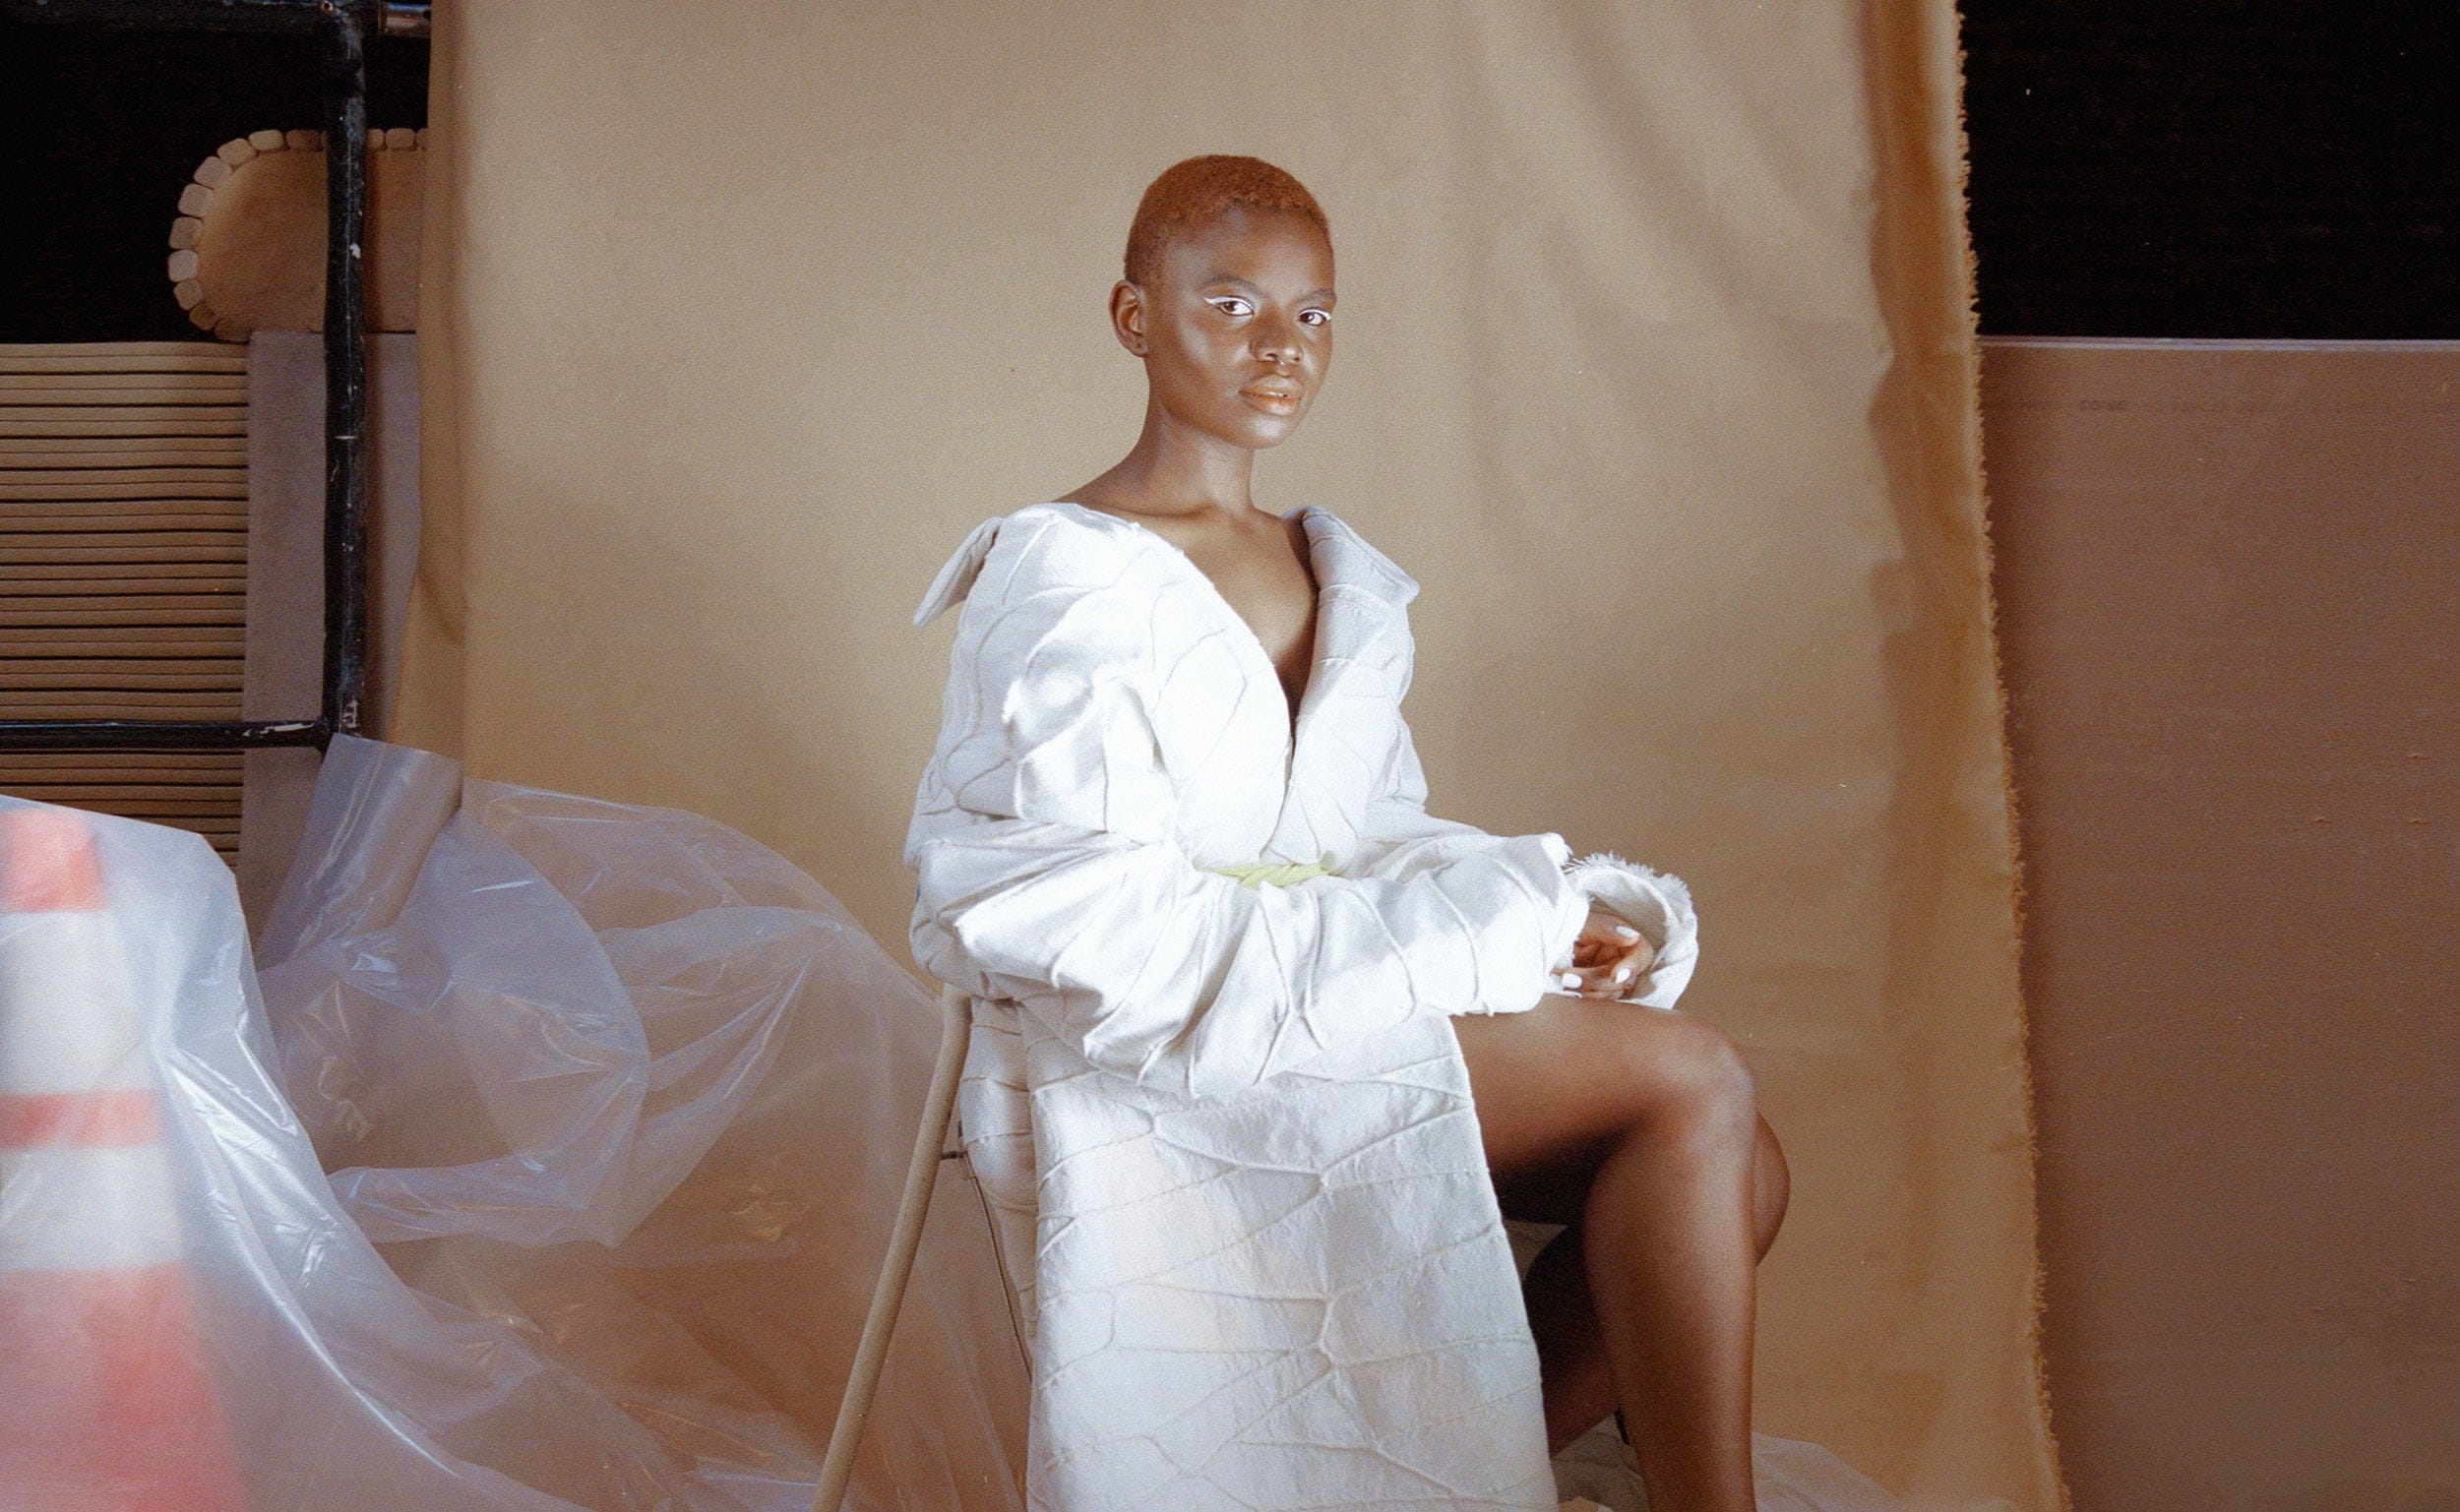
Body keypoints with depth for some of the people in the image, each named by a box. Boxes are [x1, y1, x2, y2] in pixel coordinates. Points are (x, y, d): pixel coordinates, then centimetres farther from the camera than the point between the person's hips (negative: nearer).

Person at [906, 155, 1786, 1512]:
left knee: (1740, 1173, -14)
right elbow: (1119, 952, -14)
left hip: (1364, 1010, 7)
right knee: (1689, 1080, -21)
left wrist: (1573, 915, -5)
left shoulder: (1340, 581, 18)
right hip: (1158, 1074, -7)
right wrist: (1481, 935, -17)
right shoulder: (1061, 580, -6)